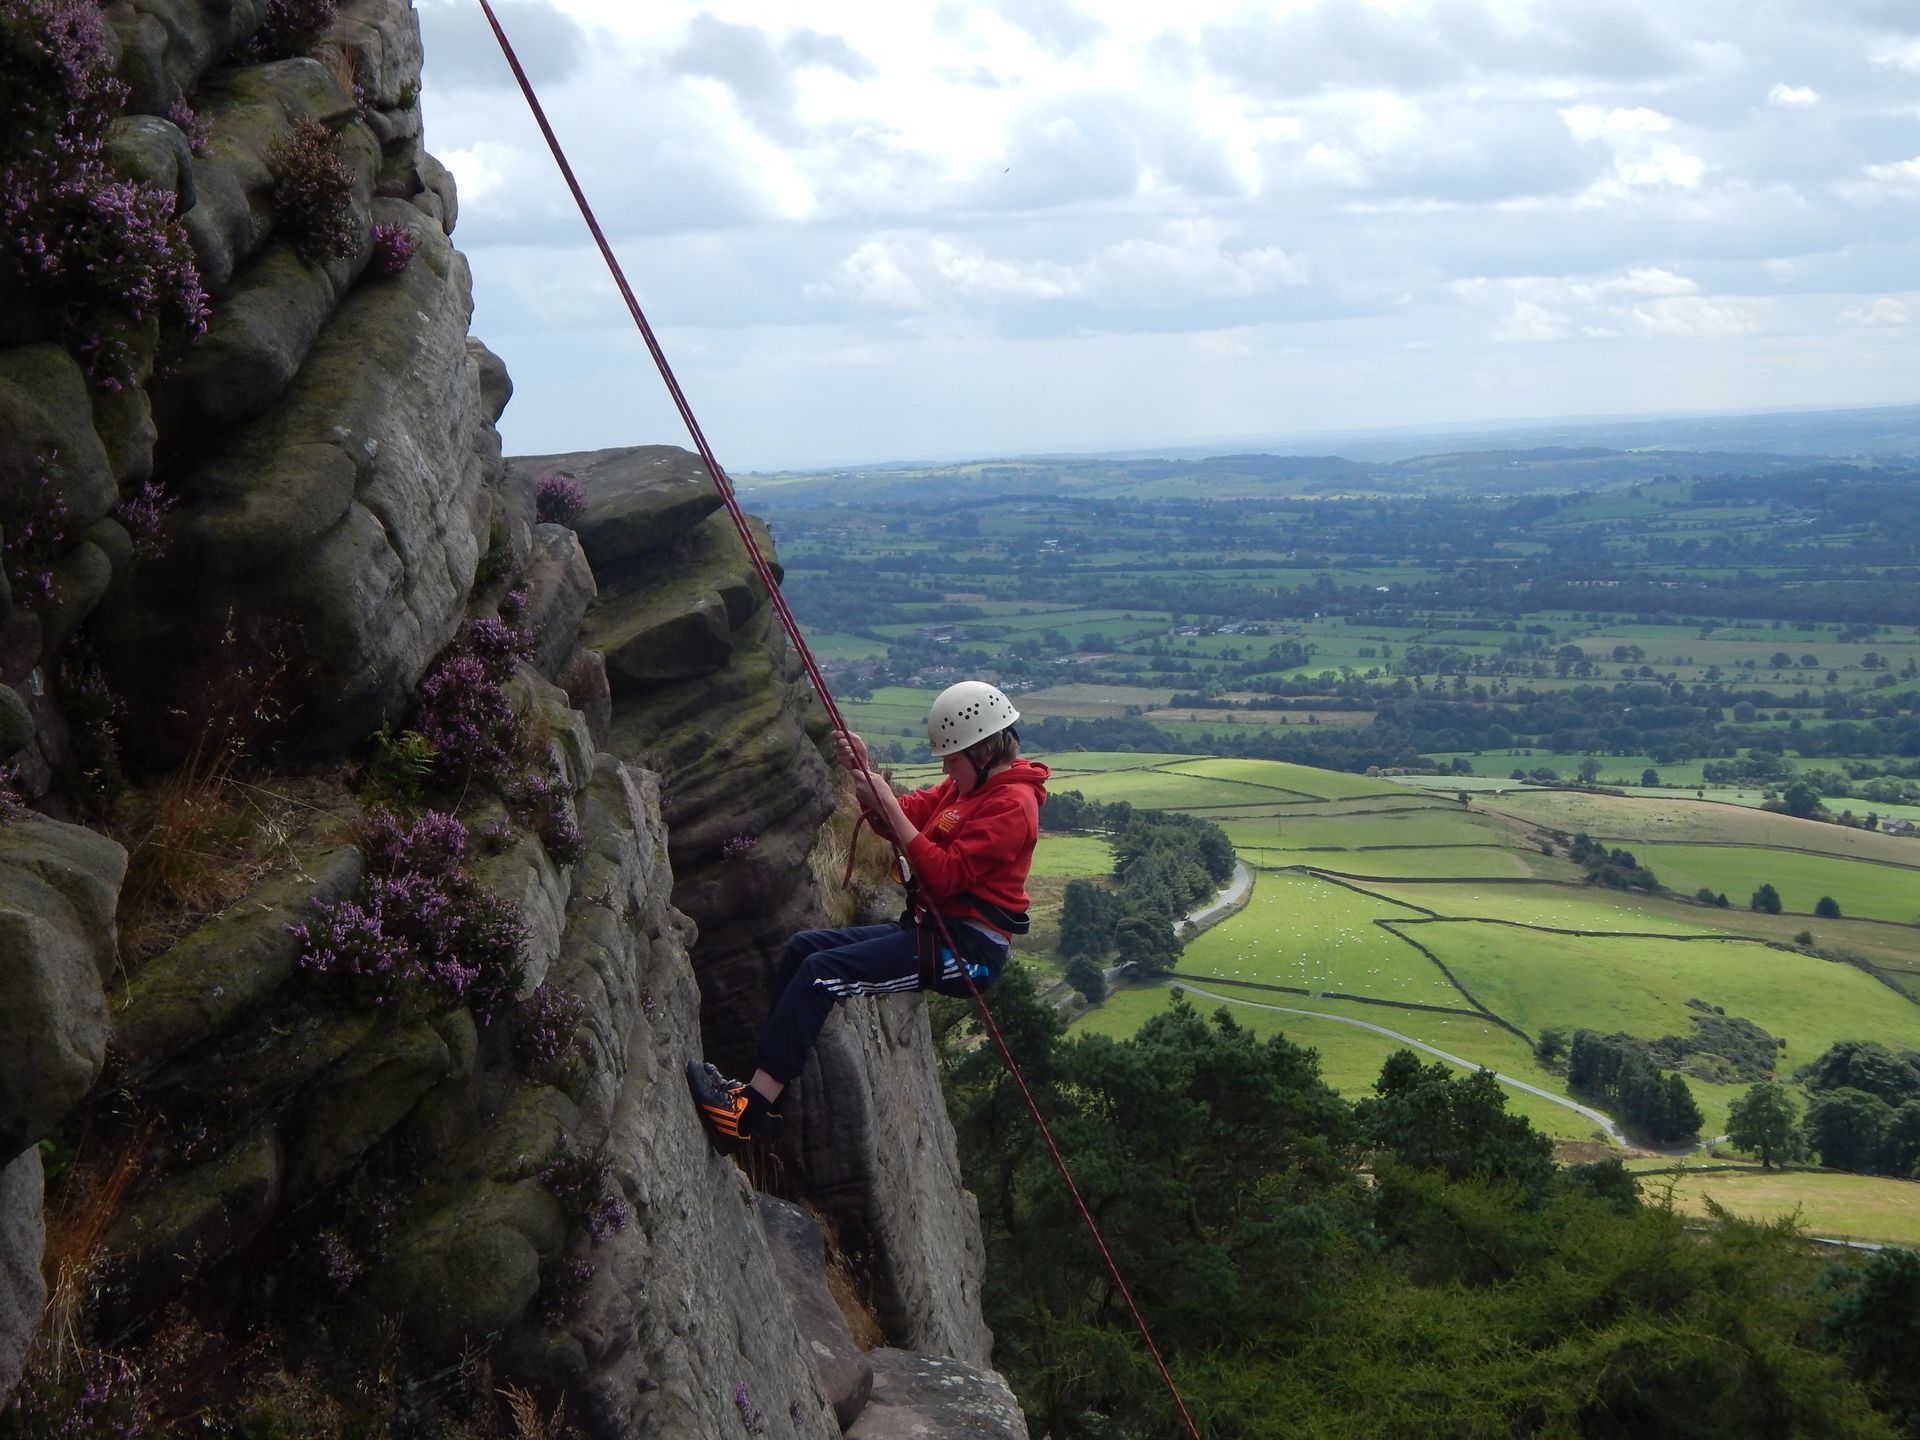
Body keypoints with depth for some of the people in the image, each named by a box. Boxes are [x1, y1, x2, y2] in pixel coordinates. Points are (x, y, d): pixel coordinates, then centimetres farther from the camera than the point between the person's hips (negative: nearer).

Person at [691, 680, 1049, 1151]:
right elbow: (899, 822, 17)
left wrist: (888, 806, -20)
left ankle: (749, 1110, -24)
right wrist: (863, 770, 1)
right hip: (934, 930, 10)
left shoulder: (1011, 805, -14)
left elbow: (943, 875, -23)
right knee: (802, 947, 2)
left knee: (824, 972, -22)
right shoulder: (969, 786, 17)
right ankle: (761, 1091, -2)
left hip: (968, 949, -10)